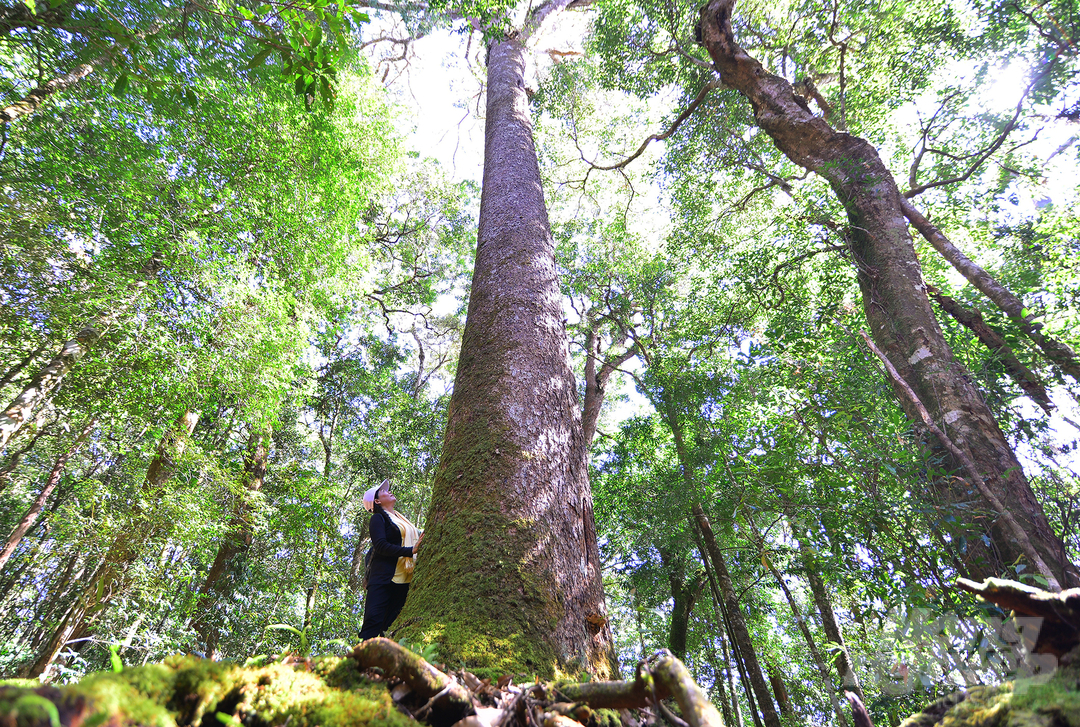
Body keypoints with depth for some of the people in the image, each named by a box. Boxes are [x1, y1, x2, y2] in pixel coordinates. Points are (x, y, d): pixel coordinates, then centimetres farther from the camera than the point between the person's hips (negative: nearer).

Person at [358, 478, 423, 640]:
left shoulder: (401, 519, 24)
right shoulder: (378, 518, 1)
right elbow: (381, 546, -14)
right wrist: (410, 551, -21)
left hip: (403, 579, 7)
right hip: (384, 577, -7)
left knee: (393, 625, 4)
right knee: (374, 624, -10)